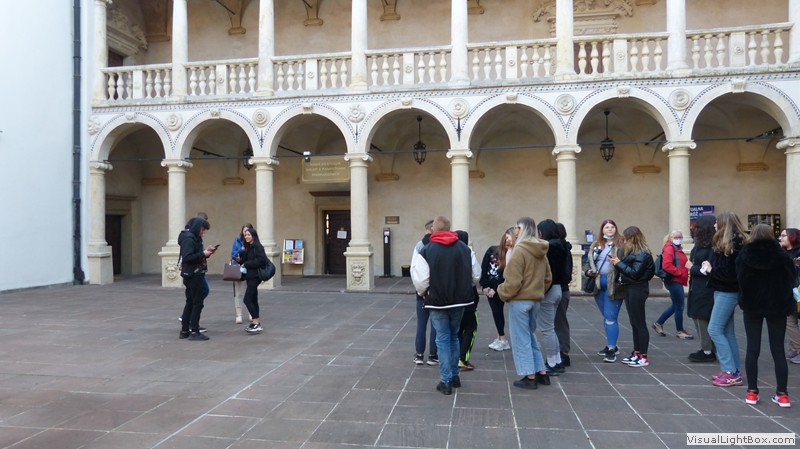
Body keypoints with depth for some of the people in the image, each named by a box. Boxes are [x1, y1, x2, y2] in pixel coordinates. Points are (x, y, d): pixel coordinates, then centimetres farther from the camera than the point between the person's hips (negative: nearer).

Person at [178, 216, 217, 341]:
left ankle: (185, 330, 22)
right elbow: (187, 257, -24)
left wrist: (205, 251, 3)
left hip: (193, 275, 10)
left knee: (190, 302, 15)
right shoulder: (188, 238, -15)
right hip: (193, 275, -10)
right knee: (197, 303, -4)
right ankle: (194, 332, 2)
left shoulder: (193, 238, 14)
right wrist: (203, 254, -18)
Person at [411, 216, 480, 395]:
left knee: (443, 339, 6)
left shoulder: (426, 251, -11)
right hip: (460, 301, 4)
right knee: (454, 336, 19)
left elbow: (420, 280, -16)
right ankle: (454, 375, 26)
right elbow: (476, 275, 3)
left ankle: (446, 381, 7)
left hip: (437, 302, -4)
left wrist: (423, 293, 4)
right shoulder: (464, 248, 2)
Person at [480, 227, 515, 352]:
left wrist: (495, 289, -15)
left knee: (498, 312, -1)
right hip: (489, 288, 3)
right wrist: (485, 286, -5)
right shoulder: (492, 250, 0)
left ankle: (502, 339, 9)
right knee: (496, 312, 9)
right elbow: (483, 268, 0)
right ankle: (501, 338, 18)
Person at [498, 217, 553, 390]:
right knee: (530, 336, 20)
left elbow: (513, 281, -20)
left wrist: (503, 293, -4)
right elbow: (548, 278, 13)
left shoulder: (520, 250, -18)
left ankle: (530, 377, 9)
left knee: (521, 339, 3)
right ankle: (541, 372, 23)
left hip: (520, 300, -8)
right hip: (536, 300, 8)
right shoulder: (541, 251, 7)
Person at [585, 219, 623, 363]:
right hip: (598, 284, 6)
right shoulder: (596, 245, 14)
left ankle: (611, 350, 0)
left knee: (611, 317, -7)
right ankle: (611, 345, 30)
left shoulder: (621, 244, -6)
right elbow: (590, 262, 19)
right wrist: (590, 271, 1)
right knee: (606, 317, 17)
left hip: (613, 285, -6)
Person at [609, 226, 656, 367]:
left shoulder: (642, 254, -14)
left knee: (639, 323, -3)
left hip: (637, 290, -9)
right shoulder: (631, 251, 14)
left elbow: (635, 273, -21)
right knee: (634, 323, 13)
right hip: (629, 289, 9)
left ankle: (643, 357, 3)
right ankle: (636, 353, 20)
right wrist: (617, 262, 0)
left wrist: (619, 263, -16)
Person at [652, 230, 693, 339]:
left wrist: (687, 270, 9)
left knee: (676, 305, 17)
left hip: (677, 282, 10)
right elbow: (667, 265, -24)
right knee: (679, 306, -1)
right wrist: (680, 273, -20)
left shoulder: (678, 249, 18)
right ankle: (679, 331, 13)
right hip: (674, 281, -10)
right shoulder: (669, 248, -12)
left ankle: (658, 323, 25)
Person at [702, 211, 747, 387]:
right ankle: (733, 371, 18)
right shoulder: (726, 244, 12)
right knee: (727, 332, 12)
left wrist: (711, 269, -10)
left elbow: (729, 272, -23)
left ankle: (731, 372, -4)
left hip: (727, 292, -10)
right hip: (724, 291, 10)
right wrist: (710, 266, -3)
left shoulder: (732, 245, -17)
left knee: (714, 329, -8)